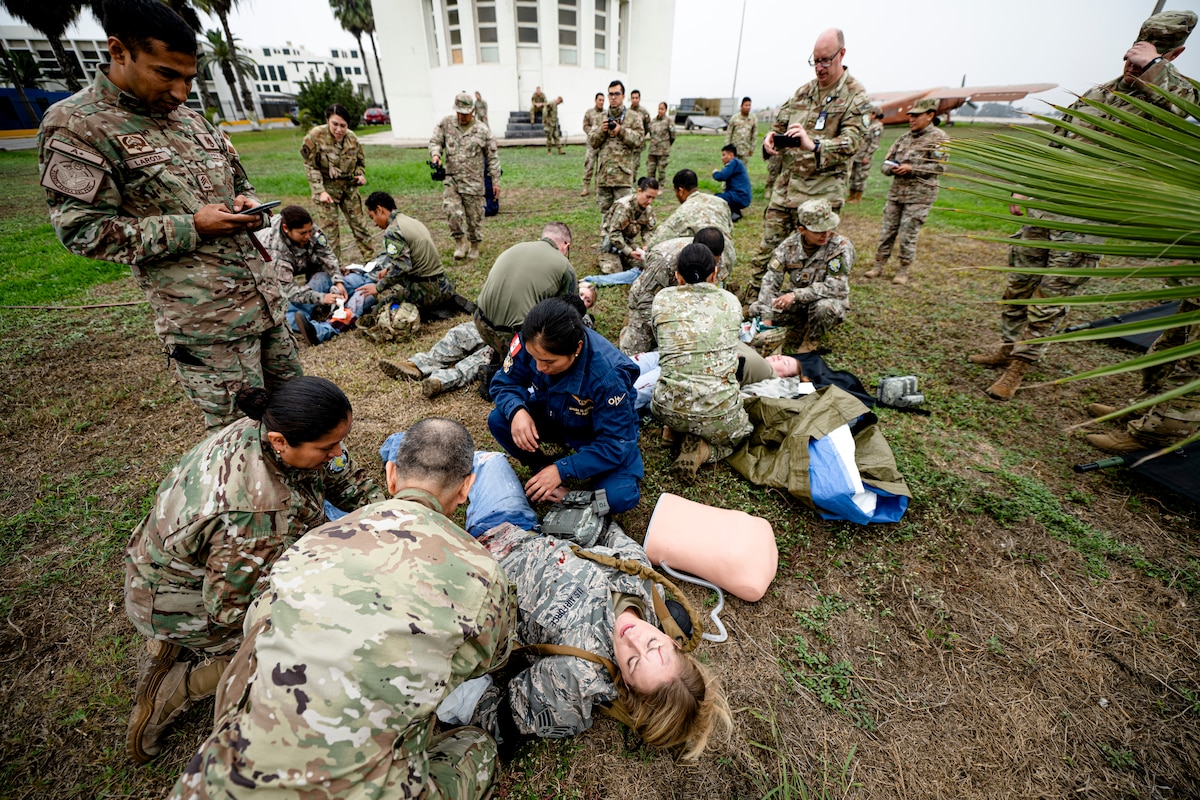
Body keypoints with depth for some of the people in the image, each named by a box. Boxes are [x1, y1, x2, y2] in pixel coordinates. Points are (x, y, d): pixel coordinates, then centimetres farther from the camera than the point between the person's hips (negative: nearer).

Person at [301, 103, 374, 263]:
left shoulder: (352, 138, -2)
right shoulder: (316, 136, -13)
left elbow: (360, 161, 13)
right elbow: (310, 166, -10)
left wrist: (360, 175, -7)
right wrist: (320, 191, -18)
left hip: (349, 188, 4)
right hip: (327, 188, -3)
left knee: (360, 224, 7)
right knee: (329, 230, -2)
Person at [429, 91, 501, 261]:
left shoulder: (483, 130, -1)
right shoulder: (446, 124, 4)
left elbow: (492, 158, 1)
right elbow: (435, 141, 9)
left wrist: (496, 182, -3)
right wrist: (435, 154, -15)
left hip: (473, 182, -1)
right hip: (451, 179, 2)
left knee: (474, 216, 6)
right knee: (452, 211, -16)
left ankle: (475, 246, 24)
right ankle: (459, 242, 2)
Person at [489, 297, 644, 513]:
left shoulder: (608, 375, -37)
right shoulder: (529, 341, -27)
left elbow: (614, 443, -29)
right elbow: (504, 383, -11)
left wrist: (562, 470, -32)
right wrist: (516, 411, -34)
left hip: (603, 433, -3)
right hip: (552, 416, 4)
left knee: (619, 497, -26)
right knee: (498, 420, -21)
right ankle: (543, 468, 2)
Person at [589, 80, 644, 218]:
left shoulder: (634, 117, 5)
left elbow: (637, 140, -3)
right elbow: (591, 142, 10)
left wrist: (621, 130, -15)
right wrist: (601, 130, -8)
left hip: (623, 173, -4)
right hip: (603, 173, 4)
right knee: (604, 210, 11)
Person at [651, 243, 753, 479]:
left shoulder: (663, 299, 3)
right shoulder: (731, 302, 5)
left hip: (669, 409, 2)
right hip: (719, 412, -1)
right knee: (742, 431, 34)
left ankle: (677, 430, 10)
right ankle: (703, 450, 5)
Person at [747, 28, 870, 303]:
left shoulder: (855, 96, -3)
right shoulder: (803, 91, 15)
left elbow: (851, 142, -15)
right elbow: (779, 124, 23)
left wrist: (813, 145, -34)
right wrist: (770, 138, -3)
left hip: (820, 192, -5)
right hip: (785, 184, 5)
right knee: (767, 249, 4)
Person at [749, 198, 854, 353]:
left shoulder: (841, 246, -19)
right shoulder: (789, 245, -9)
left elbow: (834, 287, -26)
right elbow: (771, 281, -11)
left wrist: (796, 294, -36)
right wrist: (767, 318, -22)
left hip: (829, 300, -4)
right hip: (796, 301, 4)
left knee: (825, 307, -39)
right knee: (756, 308, -14)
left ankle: (810, 342, -6)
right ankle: (806, 323, 3)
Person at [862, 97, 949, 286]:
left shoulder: (938, 138, -2)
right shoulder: (905, 137, 15)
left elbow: (939, 166, -10)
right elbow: (886, 162, 16)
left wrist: (911, 169, -17)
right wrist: (891, 168, -7)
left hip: (919, 195, -5)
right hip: (896, 191, 6)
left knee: (908, 234, -5)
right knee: (887, 230, 5)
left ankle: (903, 271, 5)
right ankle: (879, 266, 14)